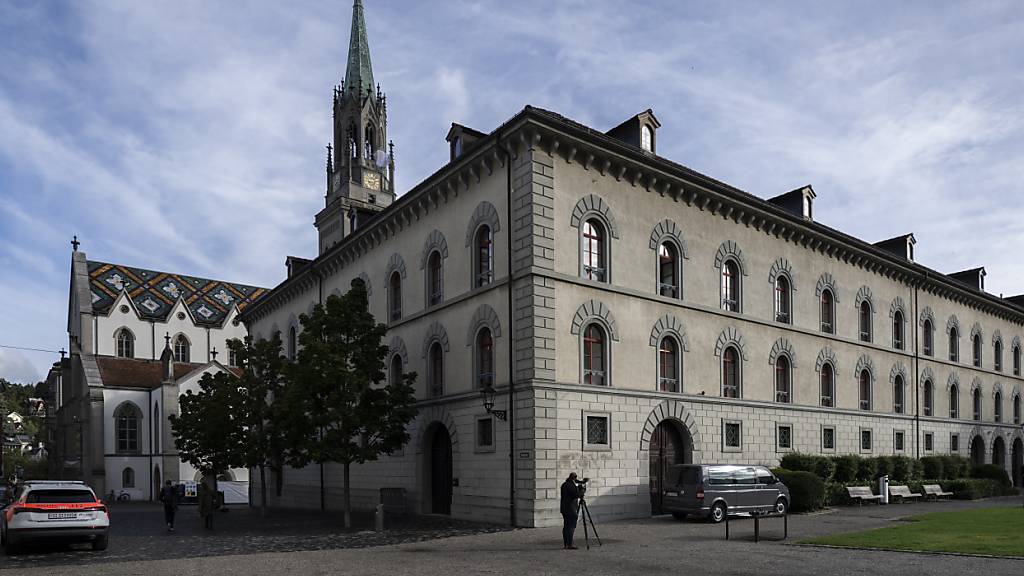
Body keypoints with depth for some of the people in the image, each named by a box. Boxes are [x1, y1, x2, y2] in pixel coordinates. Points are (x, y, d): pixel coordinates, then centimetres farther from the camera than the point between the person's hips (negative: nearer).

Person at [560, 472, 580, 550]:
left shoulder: (564, 484, 13)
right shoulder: (571, 485, -15)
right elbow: (576, 495, -20)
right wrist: (578, 487, -6)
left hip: (564, 509, 9)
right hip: (571, 509, -9)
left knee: (566, 526, 12)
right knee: (571, 526, -7)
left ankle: (565, 544, 15)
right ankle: (569, 545, -9)